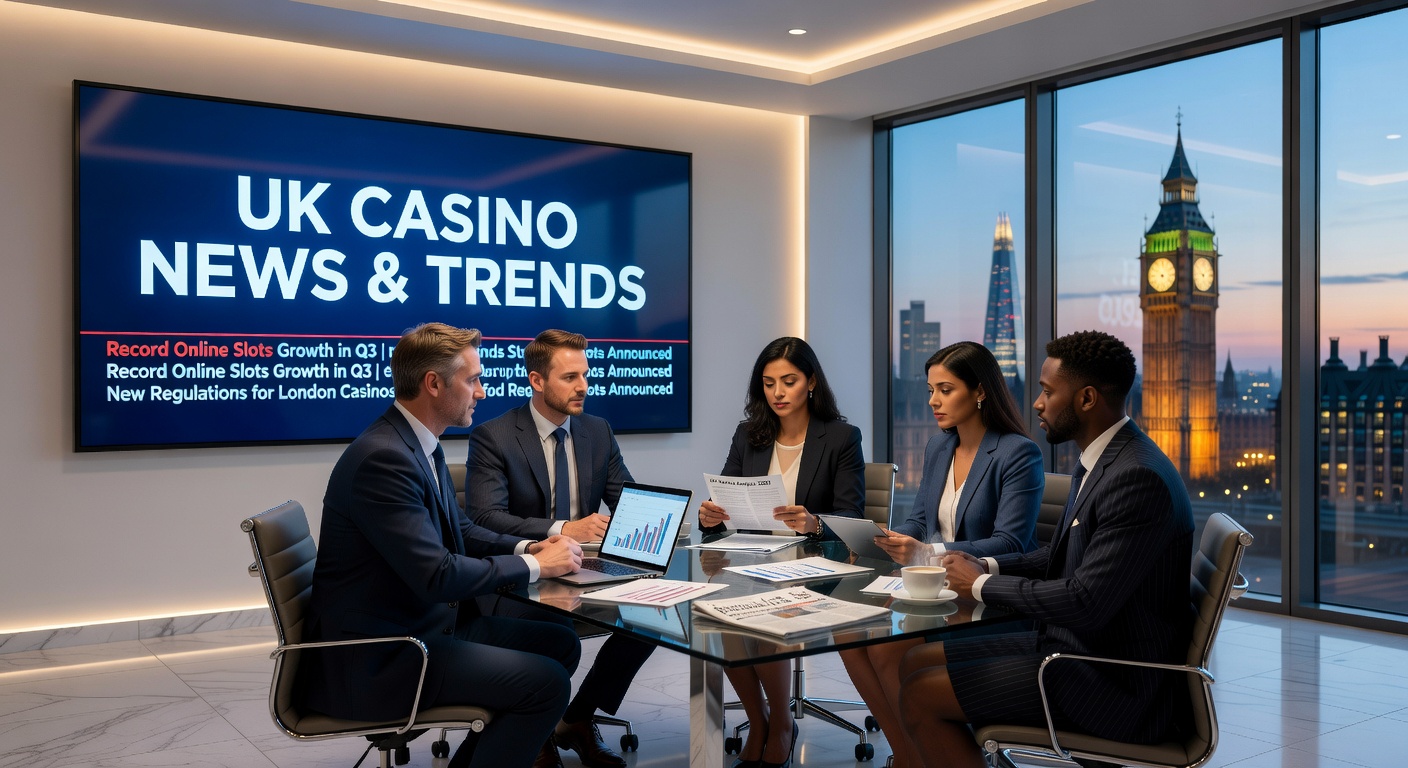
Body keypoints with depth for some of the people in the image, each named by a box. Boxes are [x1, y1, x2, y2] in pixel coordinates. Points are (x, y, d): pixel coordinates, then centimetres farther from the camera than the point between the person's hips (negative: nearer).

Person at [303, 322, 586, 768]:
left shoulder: (420, 446, 7)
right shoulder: (383, 458, -24)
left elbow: (460, 531, 18)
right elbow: (437, 575, -28)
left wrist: (528, 547, 0)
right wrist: (534, 565, -16)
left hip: (423, 623, 10)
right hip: (376, 658, -10)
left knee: (560, 646, 10)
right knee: (545, 683, -17)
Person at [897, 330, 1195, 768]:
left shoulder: (1138, 478, -24)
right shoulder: (1101, 461, 8)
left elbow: (1085, 603, -28)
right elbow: (1061, 556, 19)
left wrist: (983, 585, -14)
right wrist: (988, 566, 1)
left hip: (1115, 683, -10)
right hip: (1076, 645, 10)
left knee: (920, 697, -11)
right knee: (917, 663, 9)